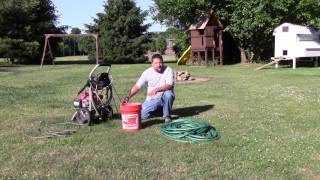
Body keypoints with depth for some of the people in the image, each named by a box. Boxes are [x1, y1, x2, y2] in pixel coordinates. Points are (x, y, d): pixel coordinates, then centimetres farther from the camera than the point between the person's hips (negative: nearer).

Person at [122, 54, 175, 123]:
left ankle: (167, 115, -10)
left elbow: (169, 86, -23)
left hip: (164, 97, -2)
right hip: (152, 99, 2)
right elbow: (137, 86, -3)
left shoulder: (168, 70, -11)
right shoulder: (147, 72, -5)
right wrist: (128, 97, -15)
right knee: (141, 115, -14)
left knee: (168, 94, -36)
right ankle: (157, 109, 18)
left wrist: (157, 89, -38)